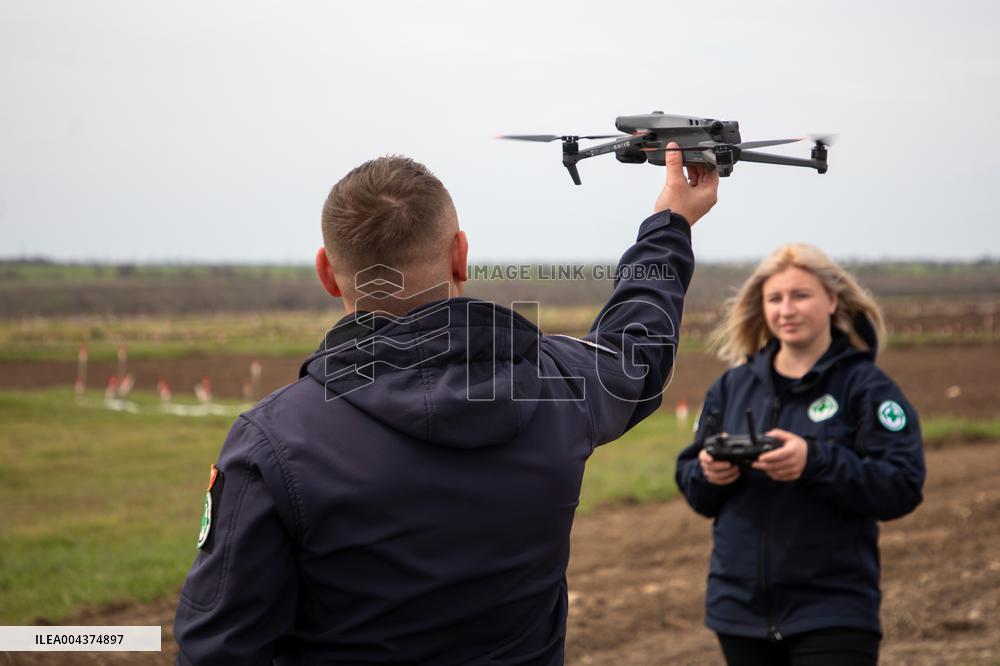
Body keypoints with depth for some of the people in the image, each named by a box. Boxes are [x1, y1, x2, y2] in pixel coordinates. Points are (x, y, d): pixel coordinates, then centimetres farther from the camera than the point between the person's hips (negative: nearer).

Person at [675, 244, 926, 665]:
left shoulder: (865, 386, -4)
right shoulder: (733, 386, 10)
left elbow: (902, 488, -14)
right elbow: (690, 482, 12)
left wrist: (815, 461, -26)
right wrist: (709, 473, -12)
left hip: (833, 611, -4)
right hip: (740, 609, 5)